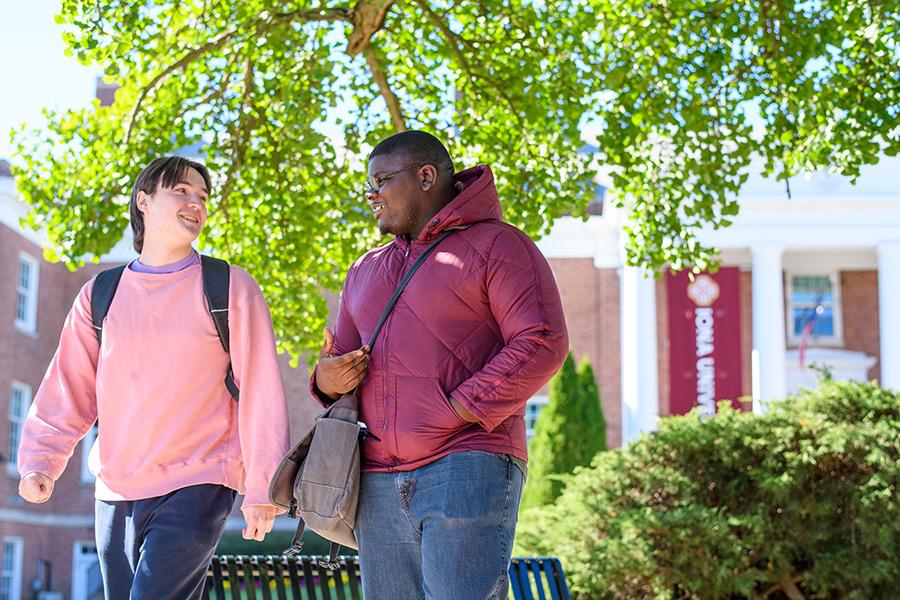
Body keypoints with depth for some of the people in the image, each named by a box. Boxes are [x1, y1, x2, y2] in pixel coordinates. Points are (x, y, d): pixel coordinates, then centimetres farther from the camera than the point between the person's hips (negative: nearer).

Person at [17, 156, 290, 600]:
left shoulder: (231, 288, 0)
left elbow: (260, 392, -3)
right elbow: (68, 390, 9)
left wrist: (260, 488, -8)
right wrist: (39, 460, -6)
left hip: (196, 489, -4)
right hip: (114, 496, 4)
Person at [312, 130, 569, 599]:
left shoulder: (495, 245, 2)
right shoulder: (367, 270, 24)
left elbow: (543, 343, -9)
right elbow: (339, 358, 28)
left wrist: (461, 410, -15)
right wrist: (327, 380, 2)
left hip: (467, 467, -6)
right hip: (379, 481, 7)